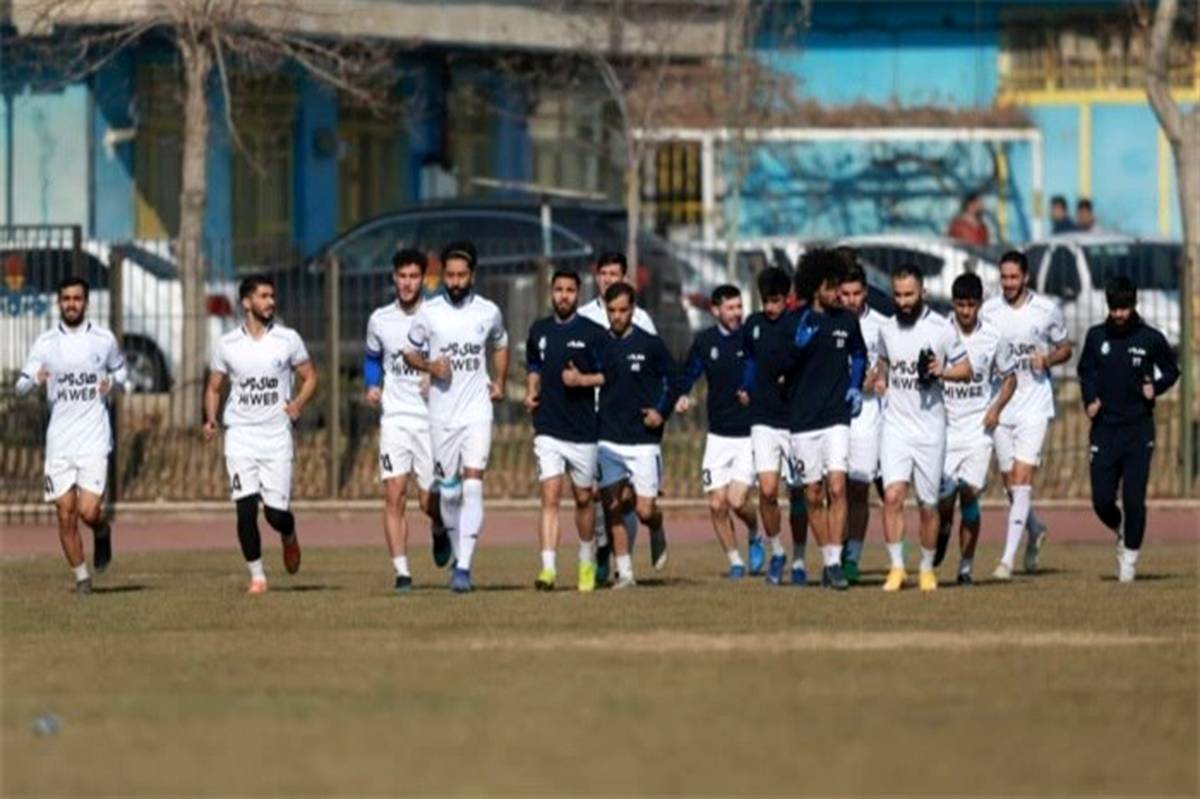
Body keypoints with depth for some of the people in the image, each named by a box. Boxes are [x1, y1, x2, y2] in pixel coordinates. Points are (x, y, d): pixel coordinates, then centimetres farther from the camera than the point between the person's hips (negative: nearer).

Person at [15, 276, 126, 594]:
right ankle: (81, 577, 17)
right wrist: (35, 379, -22)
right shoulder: (45, 343, 2)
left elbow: (120, 370, 20)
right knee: (65, 516, 1)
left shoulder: (104, 339, 3)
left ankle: (103, 532, 22)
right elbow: (21, 385, 1)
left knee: (88, 511, -13)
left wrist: (113, 381, -4)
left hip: (94, 439, -1)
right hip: (59, 440, 1)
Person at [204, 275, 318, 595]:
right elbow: (213, 388, 12)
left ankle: (289, 536, 33)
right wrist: (210, 419, -6)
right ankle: (256, 574, 2)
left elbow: (310, 377, 10)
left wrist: (298, 403, -10)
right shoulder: (227, 344, 4)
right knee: (246, 508, -10)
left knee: (276, 512, -3)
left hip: (276, 435, 0)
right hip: (240, 436, 0)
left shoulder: (288, 339, 2)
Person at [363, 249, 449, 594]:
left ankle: (440, 529, 36)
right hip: (395, 417, 2)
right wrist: (371, 386, 5)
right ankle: (401, 571, -7)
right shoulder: (380, 319, 5)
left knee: (430, 500, -1)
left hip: (431, 416, -2)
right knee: (394, 494, -10)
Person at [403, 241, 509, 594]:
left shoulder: (489, 312, 3)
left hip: (477, 411, -1)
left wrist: (499, 382, 8)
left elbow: (500, 346, 22)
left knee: (473, 485, -13)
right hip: (441, 415, 1)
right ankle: (458, 554, 27)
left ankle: (464, 566, -17)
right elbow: (409, 352, 11)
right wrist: (430, 366, -9)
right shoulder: (428, 312, 0)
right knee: (448, 491, 7)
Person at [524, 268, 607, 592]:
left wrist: (583, 380, -18)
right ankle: (548, 568, -18)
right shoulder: (539, 331, 9)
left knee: (584, 499, 11)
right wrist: (531, 392, 7)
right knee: (550, 497, -11)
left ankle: (587, 562, 32)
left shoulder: (593, 333, -4)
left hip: (583, 429, -2)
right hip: (548, 429, 2)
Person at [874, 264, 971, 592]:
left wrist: (942, 371, -18)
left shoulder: (942, 328, -5)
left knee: (928, 505, 4)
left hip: (930, 426, -2)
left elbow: (966, 370, -1)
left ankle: (927, 568, 21)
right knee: (893, 495, -14)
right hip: (896, 426, 2)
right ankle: (896, 567, -8)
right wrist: (881, 380, 12)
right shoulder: (887, 329, 7)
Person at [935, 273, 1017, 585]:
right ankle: (944, 530, 32)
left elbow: (1009, 378, 14)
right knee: (945, 498, -4)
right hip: (943, 427, 0)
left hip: (977, 427, 0)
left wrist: (996, 408, -2)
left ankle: (966, 567, 4)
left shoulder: (993, 338, 1)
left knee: (970, 495, -6)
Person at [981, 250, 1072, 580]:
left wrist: (1047, 359, -11)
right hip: (1000, 405, 3)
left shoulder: (1047, 310, -2)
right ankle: (1035, 531, 39)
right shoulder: (988, 311, 2)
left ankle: (1008, 558, -16)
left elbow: (1065, 348, 10)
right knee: (1009, 482, 10)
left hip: (1035, 406, -3)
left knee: (1022, 479, -13)